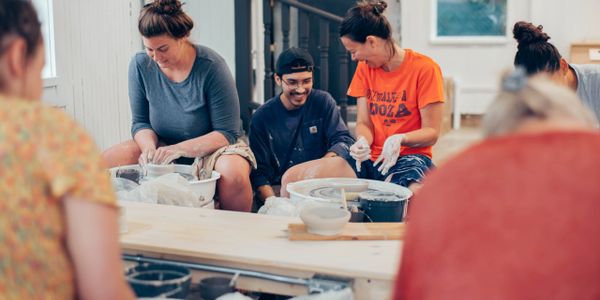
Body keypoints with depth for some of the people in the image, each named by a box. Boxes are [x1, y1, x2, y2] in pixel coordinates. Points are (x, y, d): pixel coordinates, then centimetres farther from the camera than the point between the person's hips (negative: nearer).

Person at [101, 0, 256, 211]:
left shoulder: (211, 67, -20)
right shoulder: (140, 65, -7)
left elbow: (227, 132, -18)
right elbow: (141, 123, 2)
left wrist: (180, 149, -31)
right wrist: (149, 147, -21)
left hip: (212, 146, -4)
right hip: (164, 147, 4)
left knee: (232, 172, -38)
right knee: (106, 162, -18)